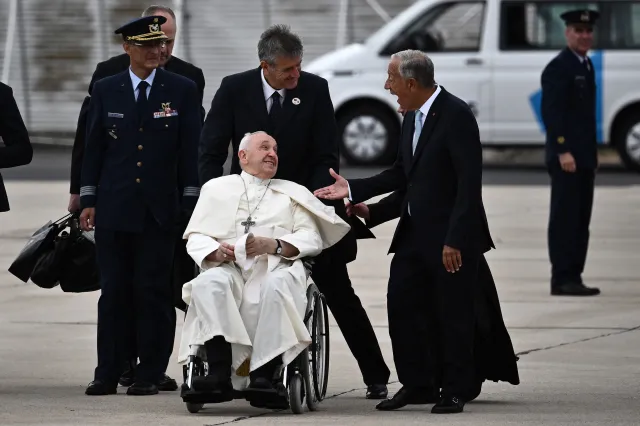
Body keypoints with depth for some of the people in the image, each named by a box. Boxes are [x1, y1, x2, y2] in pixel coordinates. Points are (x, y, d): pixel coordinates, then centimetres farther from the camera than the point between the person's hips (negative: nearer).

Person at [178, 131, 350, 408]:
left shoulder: (294, 193, 25)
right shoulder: (217, 188, 25)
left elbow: (312, 238, 11)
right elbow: (195, 236, 16)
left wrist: (274, 245, -9)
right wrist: (216, 251, -8)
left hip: (276, 267, 0)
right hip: (229, 267, 0)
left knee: (278, 285, -37)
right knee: (208, 283, -35)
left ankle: (264, 374, -45)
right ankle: (220, 372, -46)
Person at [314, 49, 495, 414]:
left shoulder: (456, 115, -17)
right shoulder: (413, 117, 10)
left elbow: (469, 182, -21)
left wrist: (455, 240, -23)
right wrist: (353, 189, 8)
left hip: (451, 234, -9)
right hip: (416, 233, 9)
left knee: (454, 315, 0)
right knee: (401, 303, 6)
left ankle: (455, 390, 11)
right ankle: (418, 384, 15)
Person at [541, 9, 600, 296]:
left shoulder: (586, 65, 16)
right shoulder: (558, 68, -12)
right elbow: (551, 112, -18)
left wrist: (592, 153, 18)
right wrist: (563, 151, -23)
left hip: (584, 157, 9)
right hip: (566, 156, -9)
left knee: (580, 220, 9)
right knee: (565, 218, -8)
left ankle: (573, 277, 12)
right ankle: (563, 280, -7)